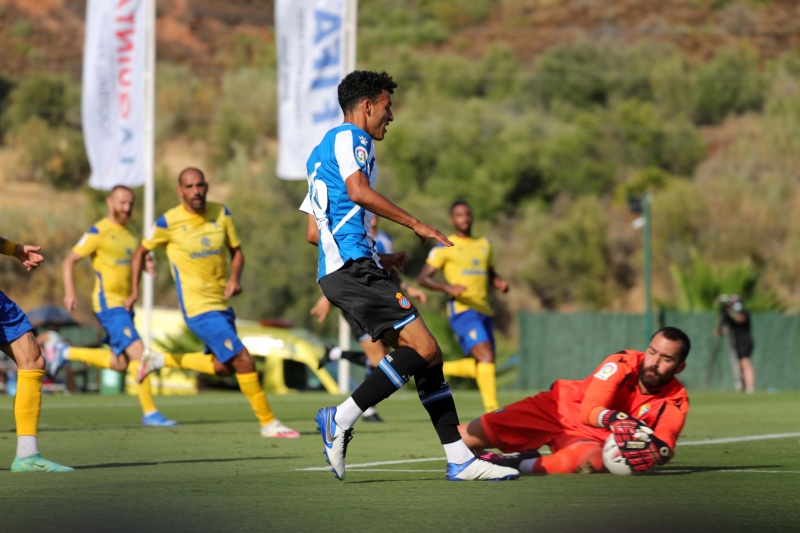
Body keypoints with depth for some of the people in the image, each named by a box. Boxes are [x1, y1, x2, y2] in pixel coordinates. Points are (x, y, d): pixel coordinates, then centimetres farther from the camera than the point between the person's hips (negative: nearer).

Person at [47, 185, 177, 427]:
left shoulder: (129, 235, 15)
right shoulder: (98, 232, -9)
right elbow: (68, 261, -8)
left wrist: (149, 266, 1)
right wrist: (70, 292, -22)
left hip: (125, 305, 9)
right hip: (108, 303, -9)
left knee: (119, 364, 13)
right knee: (138, 351, -20)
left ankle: (64, 352, 26)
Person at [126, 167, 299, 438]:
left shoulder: (221, 213, 1)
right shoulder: (169, 222, -11)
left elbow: (236, 251, 11)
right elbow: (141, 253, 4)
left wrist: (235, 278, -8)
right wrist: (134, 291, 2)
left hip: (222, 303, 7)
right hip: (198, 309, -7)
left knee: (222, 367, 19)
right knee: (244, 361, -14)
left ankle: (161, 360, 35)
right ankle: (268, 422, -4)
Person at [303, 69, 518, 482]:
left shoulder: (321, 152, 29)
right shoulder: (349, 137, 0)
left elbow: (313, 233, 29)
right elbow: (358, 191, -20)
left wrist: (378, 258, 28)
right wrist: (416, 225, -14)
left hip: (337, 271, 10)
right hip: (353, 266, -10)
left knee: (426, 356, 4)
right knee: (424, 349, -17)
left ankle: (460, 459, -1)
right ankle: (340, 420, -16)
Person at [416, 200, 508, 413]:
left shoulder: (484, 244, 19)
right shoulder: (445, 247, 1)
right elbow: (423, 278, -3)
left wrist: (500, 283, 6)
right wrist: (448, 287, -20)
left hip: (484, 311, 7)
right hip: (462, 310, -7)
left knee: (482, 367, 5)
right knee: (486, 356, -23)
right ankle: (492, 408, -23)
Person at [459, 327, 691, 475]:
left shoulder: (676, 401, -11)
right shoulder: (623, 363, -18)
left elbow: (666, 448, -22)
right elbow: (588, 411, -26)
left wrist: (657, 450, -46)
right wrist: (612, 419, -48)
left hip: (593, 440, 1)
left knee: (589, 460, -41)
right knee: (461, 439, -16)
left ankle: (519, 463, -18)